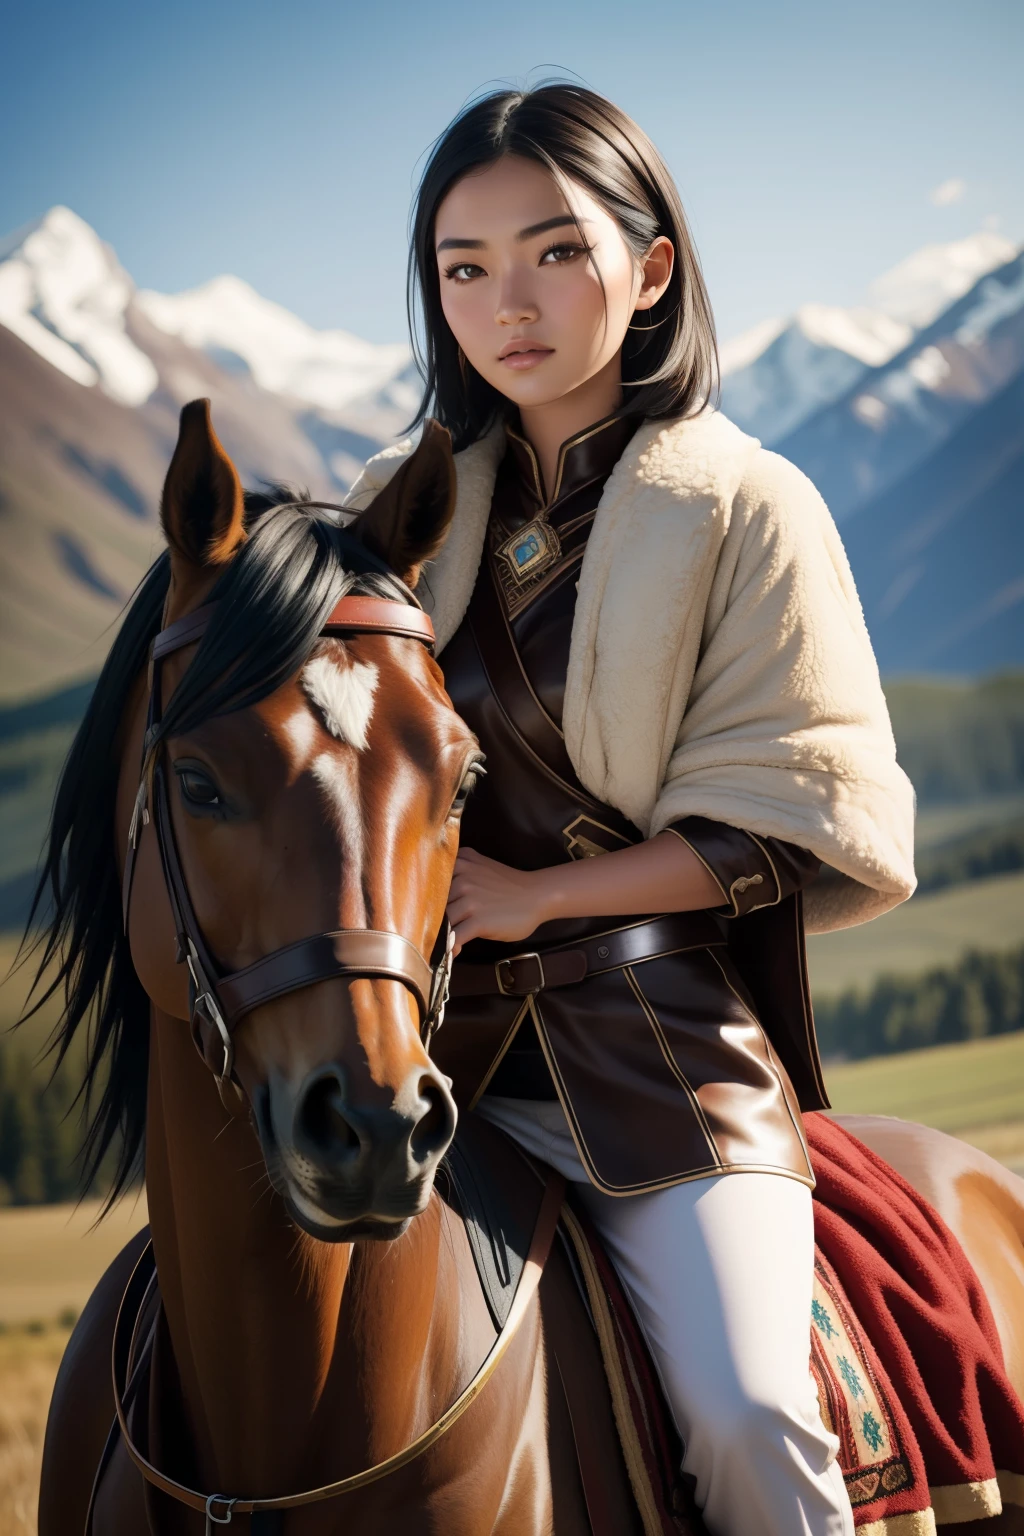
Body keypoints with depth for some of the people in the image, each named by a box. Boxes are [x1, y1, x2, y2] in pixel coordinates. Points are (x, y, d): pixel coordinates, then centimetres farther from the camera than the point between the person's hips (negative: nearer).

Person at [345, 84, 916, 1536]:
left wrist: (532, 895, -10)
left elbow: (796, 821, -5)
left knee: (746, 1410, -22)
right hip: (428, 1032, 4)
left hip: (660, 1046, -4)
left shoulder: (745, 509, 0)